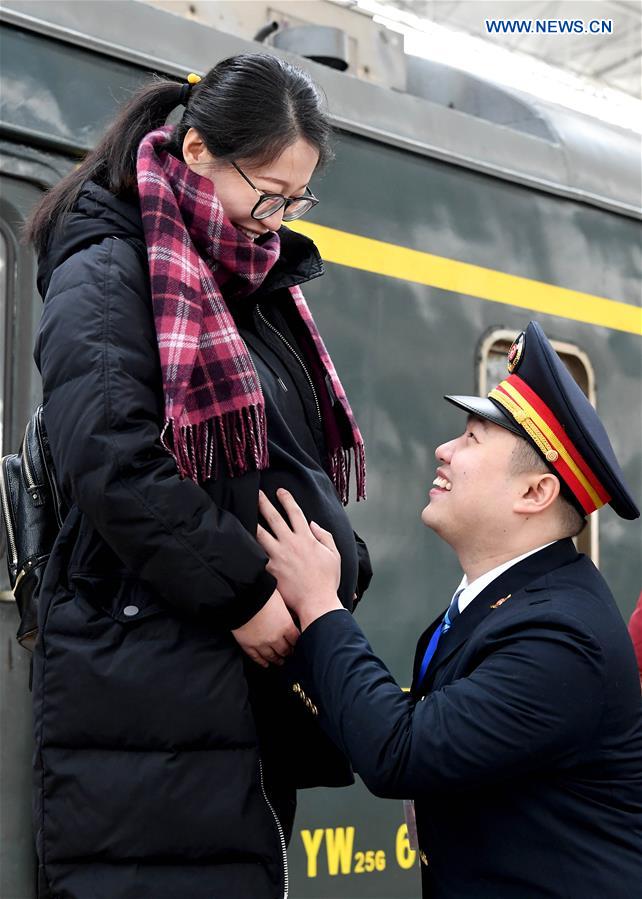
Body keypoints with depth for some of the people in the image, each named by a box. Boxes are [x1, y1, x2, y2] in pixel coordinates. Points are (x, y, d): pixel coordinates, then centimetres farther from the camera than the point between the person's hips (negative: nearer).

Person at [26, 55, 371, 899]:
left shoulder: (259, 290, 20)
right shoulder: (105, 276, -5)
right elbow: (115, 467, -18)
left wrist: (345, 568, 6)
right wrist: (247, 593, -17)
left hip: (260, 668, 8)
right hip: (148, 683, -8)